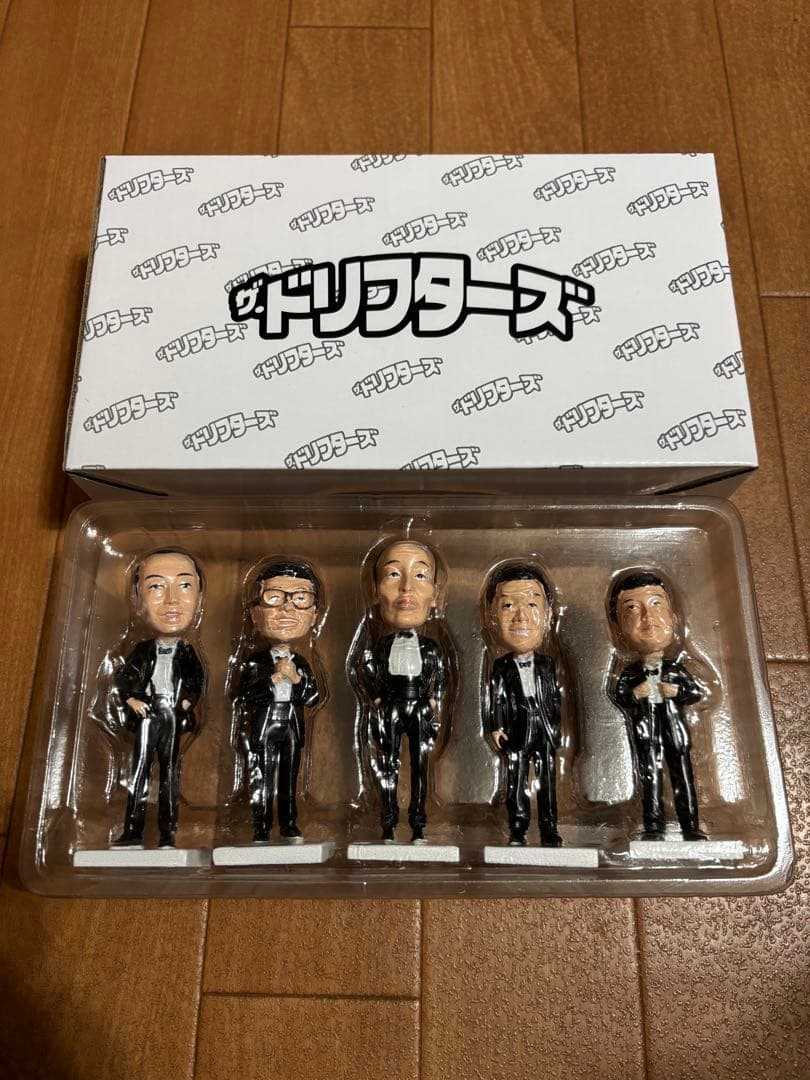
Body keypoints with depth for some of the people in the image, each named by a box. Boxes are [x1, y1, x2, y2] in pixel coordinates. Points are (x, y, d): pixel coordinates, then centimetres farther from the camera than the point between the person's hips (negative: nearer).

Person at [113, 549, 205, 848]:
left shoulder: (186, 651, -1)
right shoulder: (144, 649, 0)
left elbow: (198, 681, 6)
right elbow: (121, 678, 6)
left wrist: (188, 701, -9)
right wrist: (132, 701, -8)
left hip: (173, 715, -1)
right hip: (147, 714, 1)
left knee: (170, 773, 4)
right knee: (140, 770, 4)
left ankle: (168, 831, 11)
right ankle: (133, 830, 10)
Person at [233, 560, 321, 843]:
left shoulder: (301, 664, 4)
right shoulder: (253, 662, -8)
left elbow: (313, 699, 2)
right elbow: (242, 700, -16)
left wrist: (296, 678, -14)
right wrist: (273, 678, -22)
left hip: (292, 728, 3)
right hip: (263, 728, -3)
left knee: (289, 779, 11)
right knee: (262, 780, 3)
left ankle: (289, 825, 21)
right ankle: (261, 829, 13)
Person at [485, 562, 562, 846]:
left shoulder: (547, 665, 3)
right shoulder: (501, 667, -2)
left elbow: (555, 697, 5)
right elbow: (495, 699, -2)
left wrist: (556, 725, 2)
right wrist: (495, 728, -7)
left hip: (544, 727, 1)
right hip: (518, 729, -1)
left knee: (547, 780, 6)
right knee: (516, 779, 4)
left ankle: (549, 828, 16)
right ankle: (517, 828, 14)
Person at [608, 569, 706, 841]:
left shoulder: (676, 669, 3)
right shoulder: (629, 674, 0)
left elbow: (696, 692, 2)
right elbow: (619, 698, -3)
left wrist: (678, 691, -15)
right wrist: (634, 694, -20)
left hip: (675, 732, 1)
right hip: (646, 735, -1)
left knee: (683, 778, 5)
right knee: (651, 779, 1)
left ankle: (691, 826, 13)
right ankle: (653, 827, 6)